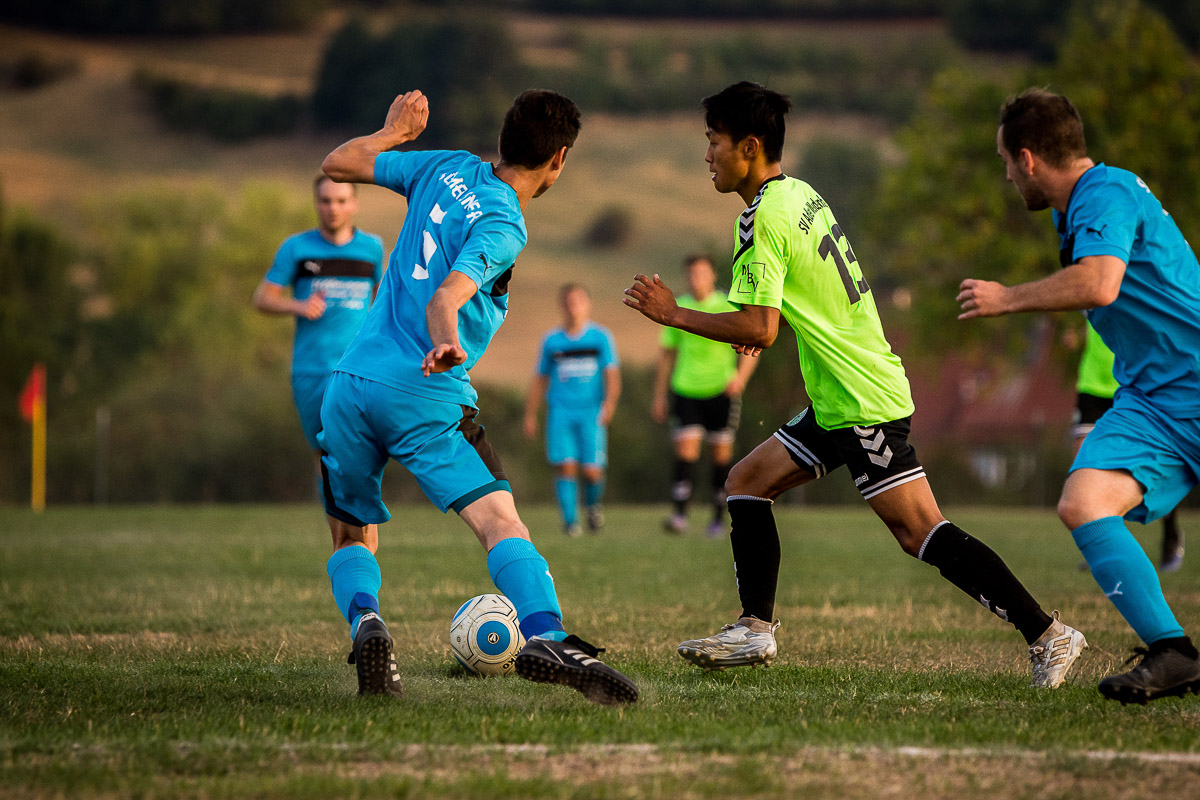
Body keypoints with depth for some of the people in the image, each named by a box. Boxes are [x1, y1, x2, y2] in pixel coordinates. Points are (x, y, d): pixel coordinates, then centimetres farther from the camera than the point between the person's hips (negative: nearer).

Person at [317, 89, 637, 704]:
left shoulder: (448, 168, 12)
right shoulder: (502, 227, -7)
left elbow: (336, 164, 23)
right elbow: (446, 299, -25)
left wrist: (393, 134, 38)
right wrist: (445, 345, -42)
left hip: (351, 385, 6)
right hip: (424, 397, -6)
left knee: (352, 541, 18)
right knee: (500, 521, -15)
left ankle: (365, 622, -12)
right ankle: (544, 638, -38)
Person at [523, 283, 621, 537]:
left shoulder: (601, 337, 6)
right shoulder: (552, 340, 11)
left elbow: (612, 374, -1)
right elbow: (540, 380, 17)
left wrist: (610, 402, -18)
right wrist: (530, 416, 14)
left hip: (591, 413, -1)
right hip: (560, 411, 1)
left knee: (592, 470, -8)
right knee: (566, 466, -13)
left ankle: (593, 504, 23)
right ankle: (570, 520, -5)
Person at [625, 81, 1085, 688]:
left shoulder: (763, 219, -17)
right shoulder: (802, 195, 13)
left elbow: (759, 329, -22)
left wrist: (674, 314, -13)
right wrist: (765, 323, 17)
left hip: (863, 405, -10)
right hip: (840, 400, 10)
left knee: (922, 534, -11)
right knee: (746, 481, 12)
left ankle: (1046, 636, -10)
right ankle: (755, 629, 11)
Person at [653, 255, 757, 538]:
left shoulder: (728, 308, -2)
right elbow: (666, 354, 13)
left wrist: (740, 376, -20)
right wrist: (659, 396, 11)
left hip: (722, 391, -1)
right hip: (686, 391, 1)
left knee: (721, 454, 3)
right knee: (685, 452, -12)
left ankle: (719, 519, 13)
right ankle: (680, 515, -16)